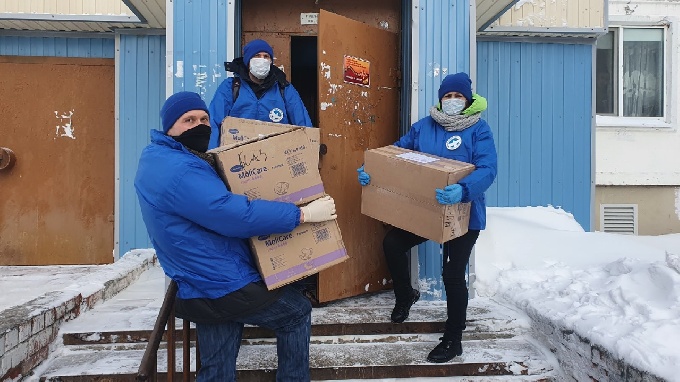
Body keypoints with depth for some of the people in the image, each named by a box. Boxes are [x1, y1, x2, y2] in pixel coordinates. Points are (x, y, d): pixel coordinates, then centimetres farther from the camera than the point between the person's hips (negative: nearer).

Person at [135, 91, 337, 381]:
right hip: (227, 288, -10)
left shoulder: (158, 158, 10)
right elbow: (238, 216, -32)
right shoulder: (181, 171, -25)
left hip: (203, 291, 10)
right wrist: (303, 214, -25)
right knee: (298, 312, 13)